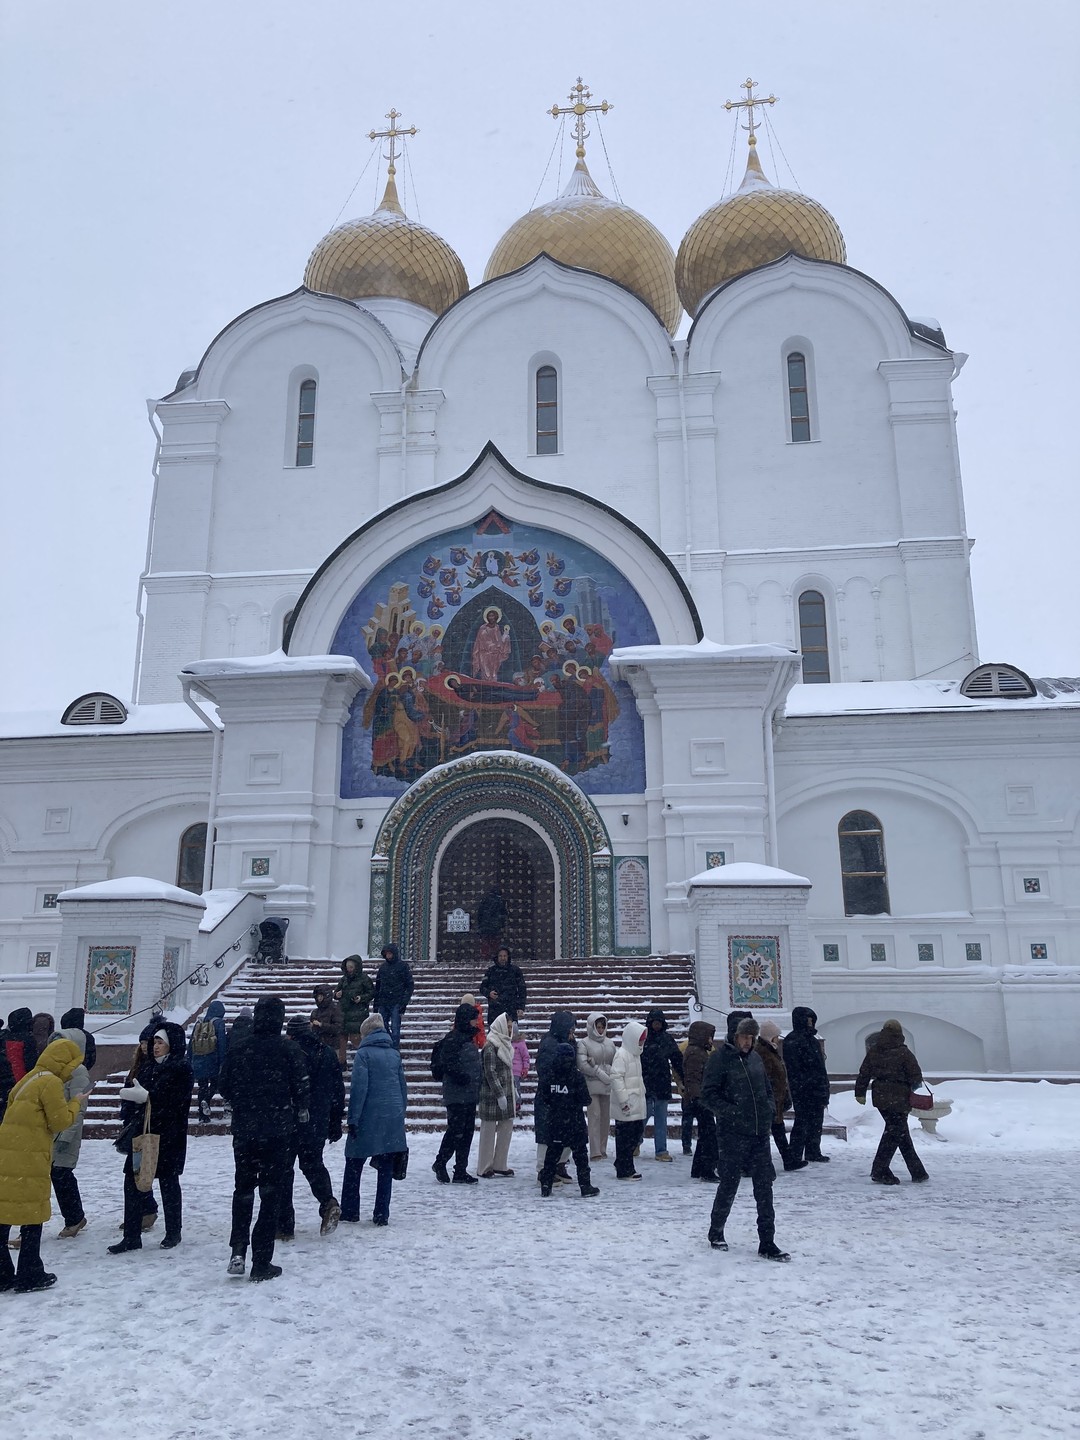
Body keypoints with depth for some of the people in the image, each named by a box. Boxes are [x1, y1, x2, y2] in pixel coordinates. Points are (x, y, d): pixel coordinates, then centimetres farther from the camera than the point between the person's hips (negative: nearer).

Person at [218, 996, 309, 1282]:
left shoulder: (237, 1049, -2)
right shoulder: (289, 1049, -11)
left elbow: (225, 1087, 5)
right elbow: (302, 1088, -9)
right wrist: (300, 1111, 12)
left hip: (243, 1131, 3)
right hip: (278, 1132, -2)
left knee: (243, 1188, 19)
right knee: (270, 1193, 6)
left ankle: (237, 1250, 6)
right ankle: (261, 1263, 8)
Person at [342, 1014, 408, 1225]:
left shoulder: (364, 1054, -6)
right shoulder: (394, 1054, 10)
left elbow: (359, 1089, -12)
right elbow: (403, 1087, 14)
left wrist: (353, 1119, -11)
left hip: (369, 1118, -4)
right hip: (393, 1118, 5)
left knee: (354, 1165, 10)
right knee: (386, 1168, 8)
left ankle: (349, 1211, 15)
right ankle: (381, 1214, 8)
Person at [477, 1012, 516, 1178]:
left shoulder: (505, 1043, 12)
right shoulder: (490, 1046, -15)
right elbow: (490, 1072, -19)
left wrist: (513, 1089, 18)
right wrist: (500, 1095, -20)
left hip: (506, 1094, 9)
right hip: (492, 1095, -9)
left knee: (507, 1127, 10)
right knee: (489, 1130, 0)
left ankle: (500, 1165, 20)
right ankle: (484, 1168, 9)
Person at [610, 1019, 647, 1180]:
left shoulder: (635, 1053, 16)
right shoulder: (622, 1054, -15)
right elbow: (616, 1077, -20)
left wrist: (642, 1092, 21)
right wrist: (623, 1100, -21)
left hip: (636, 1105, 10)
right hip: (626, 1107, -10)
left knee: (637, 1132, 14)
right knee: (625, 1137, -2)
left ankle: (623, 1165, 26)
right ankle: (624, 1171, 6)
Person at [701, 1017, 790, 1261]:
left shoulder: (755, 1058, 11)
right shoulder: (719, 1058, -8)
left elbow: (767, 1090, 22)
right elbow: (708, 1095, -12)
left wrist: (768, 1111, 5)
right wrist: (732, 1113, -20)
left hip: (760, 1133, 5)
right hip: (732, 1134, -5)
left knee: (764, 1187, 2)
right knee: (728, 1185, 6)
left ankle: (767, 1244, 9)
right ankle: (716, 1233, 28)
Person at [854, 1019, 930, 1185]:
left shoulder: (873, 1051, 4)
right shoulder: (903, 1053, -11)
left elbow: (864, 1073, 6)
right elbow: (916, 1077, -9)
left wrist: (860, 1092, 13)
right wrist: (913, 1086, 10)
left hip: (880, 1097, 6)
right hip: (898, 1099, -6)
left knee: (902, 1133, 16)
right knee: (894, 1133, 0)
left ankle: (918, 1172, 23)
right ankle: (879, 1172, -4)